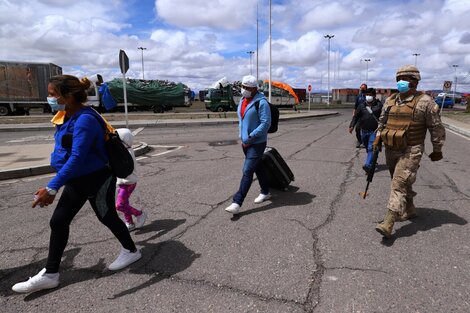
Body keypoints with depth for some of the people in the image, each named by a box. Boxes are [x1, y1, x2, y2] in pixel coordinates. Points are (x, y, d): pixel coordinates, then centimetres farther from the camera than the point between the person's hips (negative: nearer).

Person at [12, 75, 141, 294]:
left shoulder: (85, 120, -25)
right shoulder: (67, 118, 4)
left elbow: (77, 158, -32)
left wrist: (52, 187, -36)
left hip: (97, 179, -9)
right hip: (76, 180, 9)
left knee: (107, 217, 9)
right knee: (58, 221, 10)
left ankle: (131, 251, 34)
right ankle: (49, 274, 24)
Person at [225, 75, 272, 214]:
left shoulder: (261, 102, -16)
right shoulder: (243, 100, 9)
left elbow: (266, 123, -20)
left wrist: (250, 137, -21)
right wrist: (242, 137, 12)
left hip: (257, 143, -8)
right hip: (246, 142, 8)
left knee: (247, 171, -10)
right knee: (257, 168, 19)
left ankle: (237, 203, -8)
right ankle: (265, 192, 36)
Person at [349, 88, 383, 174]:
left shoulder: (379, 105, 0)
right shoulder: (362, 106, 6)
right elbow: (356, 116, 6)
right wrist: (352, 126, -6)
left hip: (374, 131, -4)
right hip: (364, 131, 4)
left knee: (371, 148, -13)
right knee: (368, 148, 15)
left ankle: (368, 165, -19)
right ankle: (373, 162, 35)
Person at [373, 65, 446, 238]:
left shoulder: (424, 102, -7)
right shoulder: (390, 100, 9)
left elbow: (436, 127, -2)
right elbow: (382, 121, 20)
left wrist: (437, 150, 2)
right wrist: (378, 137, 5)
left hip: (410, 151, -6)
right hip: (391, 150, 6)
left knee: (399, 184, -14)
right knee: (403, 182, 19)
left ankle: (388, 223, -17)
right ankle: (409, 210, 38)